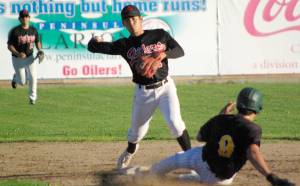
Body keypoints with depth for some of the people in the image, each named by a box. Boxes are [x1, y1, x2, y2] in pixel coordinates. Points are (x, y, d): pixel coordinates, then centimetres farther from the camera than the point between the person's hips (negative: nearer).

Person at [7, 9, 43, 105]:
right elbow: (9, 46, -13)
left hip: (29, 58, 3)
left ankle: (32, 98, 4)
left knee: (33, 78, -10)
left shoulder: (33, 30, 0)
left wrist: (40, 51, -6)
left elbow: (37, 42, 14)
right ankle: (16, 77, 37)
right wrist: (18, 54, -29)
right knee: (22, 82, 1)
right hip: (18, 60, -3)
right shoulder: (15, 31, -14)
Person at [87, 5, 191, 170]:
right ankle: (130, 150, 49)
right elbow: (93, 47, -3)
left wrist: (162, 54, -21)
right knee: (137, 129, 15)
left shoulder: (160, 35, -2)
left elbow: (180, 51, -11)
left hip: (165, 87, -2)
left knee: (174, 121, -22)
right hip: (143, 92, 2)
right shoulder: (124, 45, -3)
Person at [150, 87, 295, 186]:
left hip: (202, 159, 2)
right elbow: (253, 153, -44)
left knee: (177, 159, 32)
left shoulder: (220, 120, -11)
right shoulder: (252, 129, -24)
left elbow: (200, 137, 8)